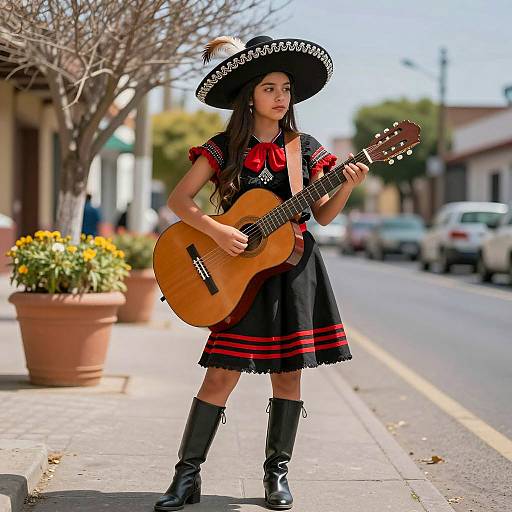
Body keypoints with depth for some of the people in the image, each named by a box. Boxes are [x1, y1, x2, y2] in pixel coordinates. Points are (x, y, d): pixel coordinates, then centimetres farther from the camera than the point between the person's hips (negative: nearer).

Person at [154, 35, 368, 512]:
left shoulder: (306, 149, 6)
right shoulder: (225, 148, 0)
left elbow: (323, 215, 6)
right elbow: (178, 199, -4)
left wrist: (347, 185, -11)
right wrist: (218, 232, -17)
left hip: (294, 265, 2)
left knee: (287, 372, 4)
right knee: (222, 374, -6)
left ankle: (277, 471, 17)